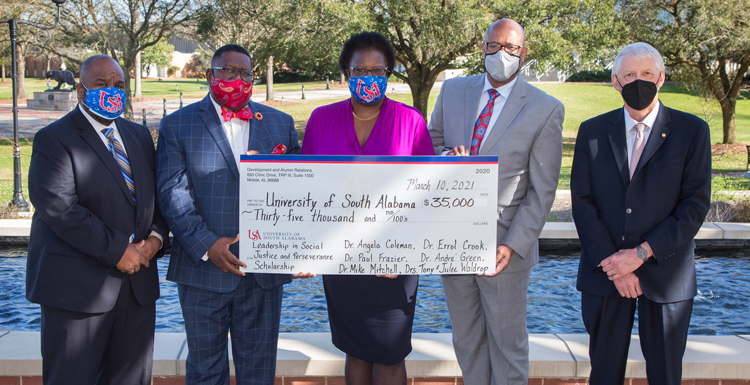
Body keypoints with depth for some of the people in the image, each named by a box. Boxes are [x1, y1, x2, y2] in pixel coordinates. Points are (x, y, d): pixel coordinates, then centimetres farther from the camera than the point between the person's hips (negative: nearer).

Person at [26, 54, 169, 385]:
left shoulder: (139, 135, 15)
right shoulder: (53, 139, -7)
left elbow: (156, 196, 15)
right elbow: (59, 209, -18)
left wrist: (156, 237, -5)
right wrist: (117, 251, -18)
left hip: (136, 281, 6)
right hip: (77, 284, -6)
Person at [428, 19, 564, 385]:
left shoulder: (545, 110, -6)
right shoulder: (453, 90, 6)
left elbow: (542, 190, -8)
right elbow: (431, 141, 15)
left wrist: (512, 245, -17)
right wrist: (448, 158, -10)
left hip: (503, 245, -4)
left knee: (508, 343, 10)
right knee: (466, 340, 17)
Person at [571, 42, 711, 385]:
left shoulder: (691, 131, 0)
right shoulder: (592, 132, 5)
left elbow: (695, 206, -6)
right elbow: (582, 202, 0)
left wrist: (642, 253, -14)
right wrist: (610, 262, -10)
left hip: (665, 273, -1)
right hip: (605, 272, 1)